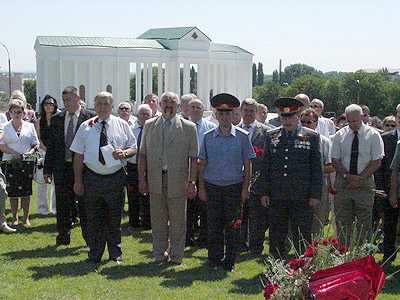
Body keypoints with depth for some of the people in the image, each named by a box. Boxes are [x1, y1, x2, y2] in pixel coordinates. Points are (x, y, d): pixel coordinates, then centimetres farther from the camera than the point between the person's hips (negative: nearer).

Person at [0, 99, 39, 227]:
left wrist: (32, 151, -9)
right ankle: (14, 217, 12)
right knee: (12, 192, 0)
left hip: (27, 163, 1)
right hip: (11, 163, 0)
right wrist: (13, 153, -13)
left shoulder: (30, 126, 9)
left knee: (26, 192, 1)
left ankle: (26, 217, 9)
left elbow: (36, 143, 11)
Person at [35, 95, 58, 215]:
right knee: (42, 181, -1)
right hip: (43, 152, 0)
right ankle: (42, 207, 9)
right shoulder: (39, 121, 7)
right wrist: (46, 149, -8)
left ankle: (55, 207, 14)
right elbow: (38, 138, 5)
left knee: (56, 181, 3)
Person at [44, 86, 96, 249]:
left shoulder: (91, 117, -2)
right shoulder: (56, 118, 9)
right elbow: (51, 145, 10)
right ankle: (63, 238, 23)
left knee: (85, 206, 4)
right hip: (61, 168, 4)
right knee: (62, 206, 10)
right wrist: (47, 169, 5)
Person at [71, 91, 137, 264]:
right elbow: (78, 155, 5)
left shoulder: (122, 125, 7)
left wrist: (124, 153, -13)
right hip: (92, 177, 0)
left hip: (115, 178, 0)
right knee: (94, 219, 5)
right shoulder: (86, 127, 6)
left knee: (114, 219, 6)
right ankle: (95, 255, 18)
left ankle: (115, 255, 19)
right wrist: (78, 180, -1)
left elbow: (134, 148, 11)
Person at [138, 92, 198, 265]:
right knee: (158, 220, 9)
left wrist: (192, 182, -8)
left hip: (178, 181, -2)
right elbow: (143, 154, 9)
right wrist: (142, 179, 1)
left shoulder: (189, 128, 2)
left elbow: (193, 158, -1)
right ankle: (160, 255, 21)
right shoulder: (149, 125, 9)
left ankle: (176, 257, 17)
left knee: (177, 221, 5)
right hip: (155, 180, 2)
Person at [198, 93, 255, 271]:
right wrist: (201, 187, 2)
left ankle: (229, 261, 14)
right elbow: (202, 164, 8)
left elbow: (247, 165, 2)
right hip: (212, 186, 1)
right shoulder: (208, 137, 5)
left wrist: (245, 188, -3)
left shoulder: (242, 137, 1)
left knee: (232, 227, 2)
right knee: (214, 225, 5)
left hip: (234, 187, -1)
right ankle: (214, 258, 18)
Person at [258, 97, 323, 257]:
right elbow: (265, 166, 11)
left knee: (302, 237, 2)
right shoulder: (272, 136, 10)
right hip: (276, 195, 2)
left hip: (301, 196, -2)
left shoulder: (312, 136, 3)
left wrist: (315, 195, -3)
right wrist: (264, 192, 5)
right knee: (276, 236, 8)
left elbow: (317, 168, 2)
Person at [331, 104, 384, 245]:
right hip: (343, 184, 2)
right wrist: (348, 176, -11)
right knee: (342, 223, 2)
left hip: (365, 183, -2)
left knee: (365, 223, -2)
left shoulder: (373, 135, 2)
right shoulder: (340, 135, 8)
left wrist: (360, 179, -11)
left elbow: (376, 162, -3)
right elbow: (335, 161, 4)